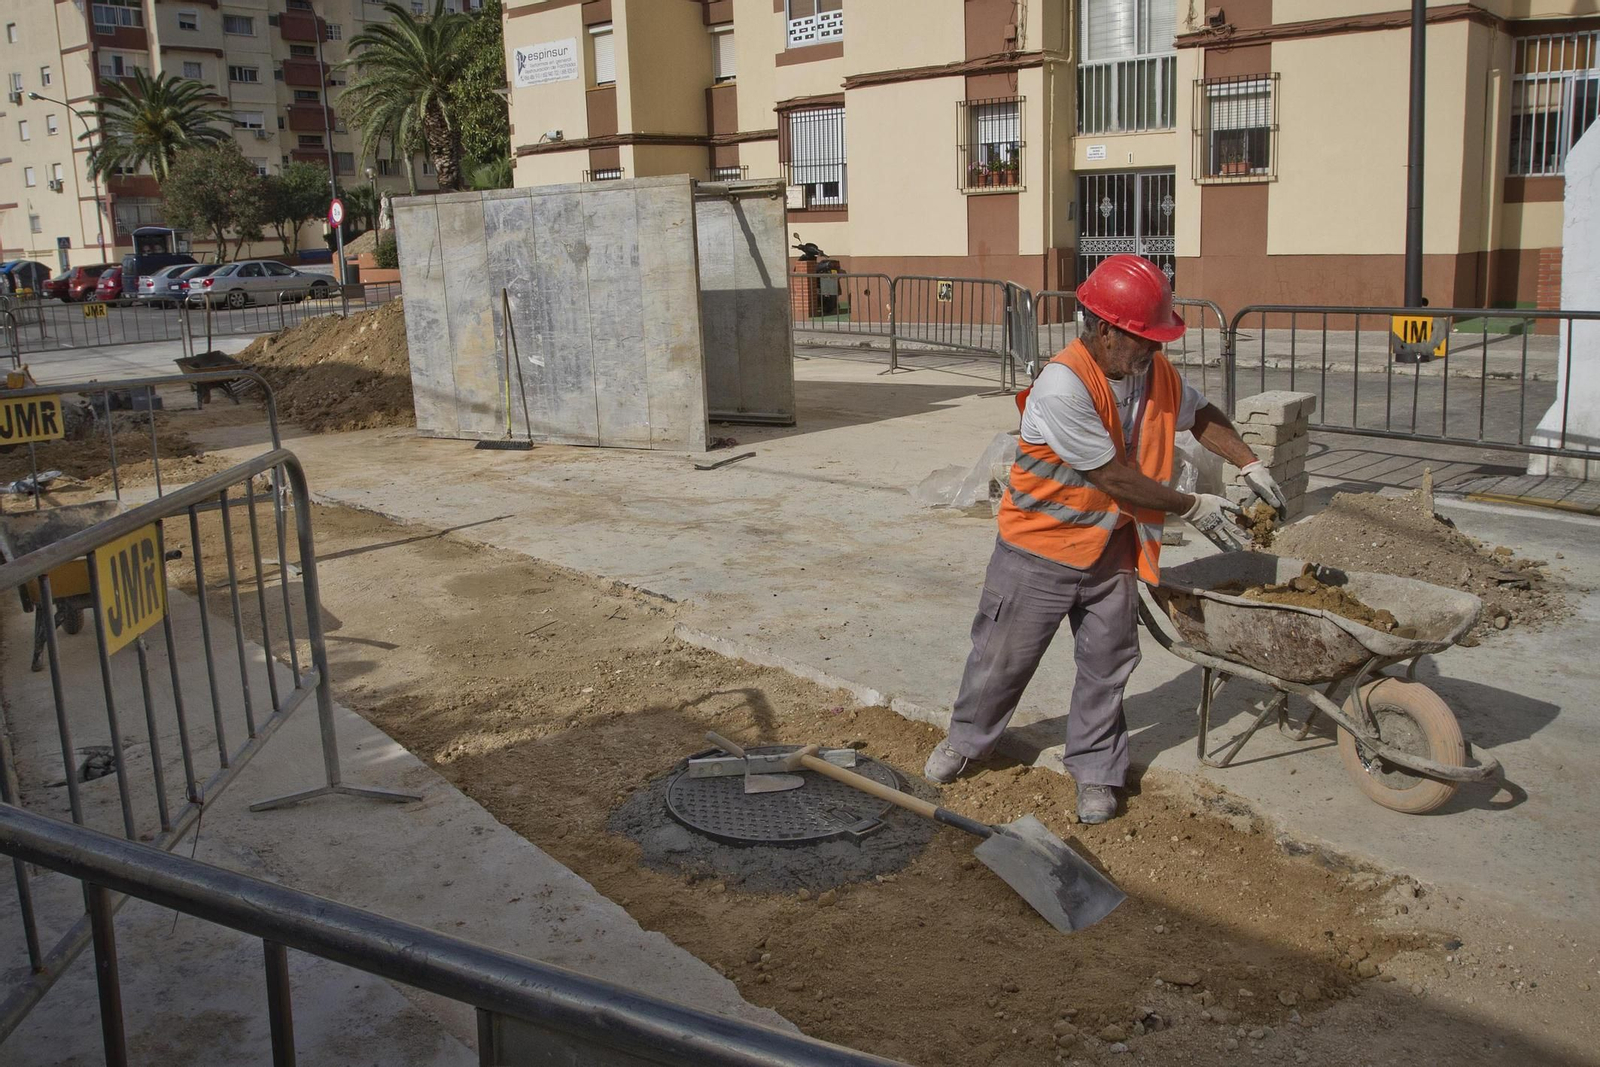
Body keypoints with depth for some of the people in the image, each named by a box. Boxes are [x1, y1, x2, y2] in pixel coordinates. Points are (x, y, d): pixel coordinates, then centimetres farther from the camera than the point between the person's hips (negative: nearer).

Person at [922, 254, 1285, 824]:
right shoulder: (1063, 387, -29)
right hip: (1041, 547, -5)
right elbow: (1115, 479, -24)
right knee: (1004, 654, 9)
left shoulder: (1155, 371, -4)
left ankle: (1095, 768, 25)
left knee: (1107, 661, 7)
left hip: (1110, 546, 6)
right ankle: (968, 739, 34)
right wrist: (1194, 507, -14)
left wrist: (1249, 465, 6)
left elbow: (1200, 415, 18)